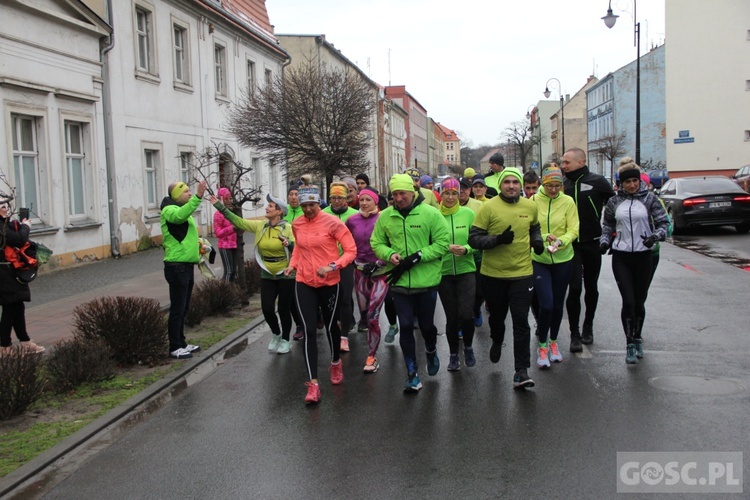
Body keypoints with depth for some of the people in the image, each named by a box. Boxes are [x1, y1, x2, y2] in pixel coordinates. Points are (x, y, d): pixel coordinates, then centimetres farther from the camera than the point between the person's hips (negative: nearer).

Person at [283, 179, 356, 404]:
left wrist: (332, 266, -25)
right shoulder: (297, 224, 1)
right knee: (309, 330, -4)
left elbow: (351, 250, -12)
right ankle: (313, 383, -3)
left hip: (328, 283, -3)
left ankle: (336, 363, 45)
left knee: (330, 325, 15)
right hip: (304, 283, 3)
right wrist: (293, 264, 3)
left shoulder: (332, 223, -14)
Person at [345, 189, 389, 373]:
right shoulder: (352, 221, 3)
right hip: (361, 272, 4)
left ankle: (372, 356, 1)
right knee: (364, 314, 10)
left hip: (380, 272, -4)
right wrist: (354, 260, 2)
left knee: (372, 316, -10)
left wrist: (379, 263, -12)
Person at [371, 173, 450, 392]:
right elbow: (376, 243, 8)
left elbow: (443, 242, -10)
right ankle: (412, 374, 14)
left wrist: (417, 257, -19)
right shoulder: (385, 216, 0)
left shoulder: (430, 213, -9)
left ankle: (431, 351, 46)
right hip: (400, 282, 2)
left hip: (426, 282, -2)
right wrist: (390, 254, -13)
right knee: (406, 327, 2)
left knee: (426, 325, 12)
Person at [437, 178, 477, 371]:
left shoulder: (468, 213, -2)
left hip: (466, 270, 0)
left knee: (466, 314, -9)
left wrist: (466, 249, -19)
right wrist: (447, 248, -19)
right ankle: (454, 355, 27)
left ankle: (468, 347, 21)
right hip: (443, 272, 0)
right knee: (452, 316, 7)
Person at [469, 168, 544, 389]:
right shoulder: (489, 207, -10)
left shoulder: (530, 206, 2)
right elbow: (474, 238, -11)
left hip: (522, 273, 1)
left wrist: (537, 240, 1)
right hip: (493, 274, -1)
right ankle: (497, 342, 53)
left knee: (521, 321, -5)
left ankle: (521, 371, -1)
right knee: (497, 316, 19)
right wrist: (498, 240, -24)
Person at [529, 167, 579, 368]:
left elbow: (573, 230, -6)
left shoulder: (568, 202, -4)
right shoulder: (533, 200, -6)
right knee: (546, 304, -10)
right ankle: (542, 346, 9)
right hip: (539, 259, -2)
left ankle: (553, 342, 33)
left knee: (558, 303, 13)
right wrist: (544, 238, -24)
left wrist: (560, 241, -24)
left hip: (563, 259, 2)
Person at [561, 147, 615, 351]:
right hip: (571, 244, 0)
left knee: (591, 287, 12)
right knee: (575, 288, -7)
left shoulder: (597, 181, -5)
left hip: (592, 243, 0)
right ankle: (575, 334, 0)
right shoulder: (563, 184, 2)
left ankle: (588, 327, 30)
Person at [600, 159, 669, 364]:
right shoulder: (614, 201, 5)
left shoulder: (649, 198, 0)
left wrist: (656, 236, -19)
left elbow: (663, 222, 0)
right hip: (620, 256, 0)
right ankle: (630, 343, 6)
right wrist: (605, 241, 1)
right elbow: (607, 224, 17)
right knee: (628, 301, -7)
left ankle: (637, 338, 30)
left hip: (643, 256, 0)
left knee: (639, 301, 9)